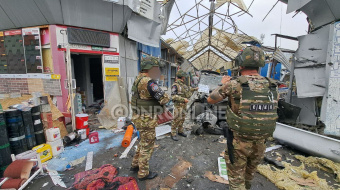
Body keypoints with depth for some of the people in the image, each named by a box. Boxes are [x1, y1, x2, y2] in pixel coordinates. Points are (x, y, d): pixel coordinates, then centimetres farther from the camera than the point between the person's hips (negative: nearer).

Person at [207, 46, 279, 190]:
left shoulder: (234, 84, -20)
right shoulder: (273, 87, -5)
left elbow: (210, 100, -8)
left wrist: (224, 85, 7)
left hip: (239, 142, -5)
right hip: (260, 142, 5)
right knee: (249, 174, 31)